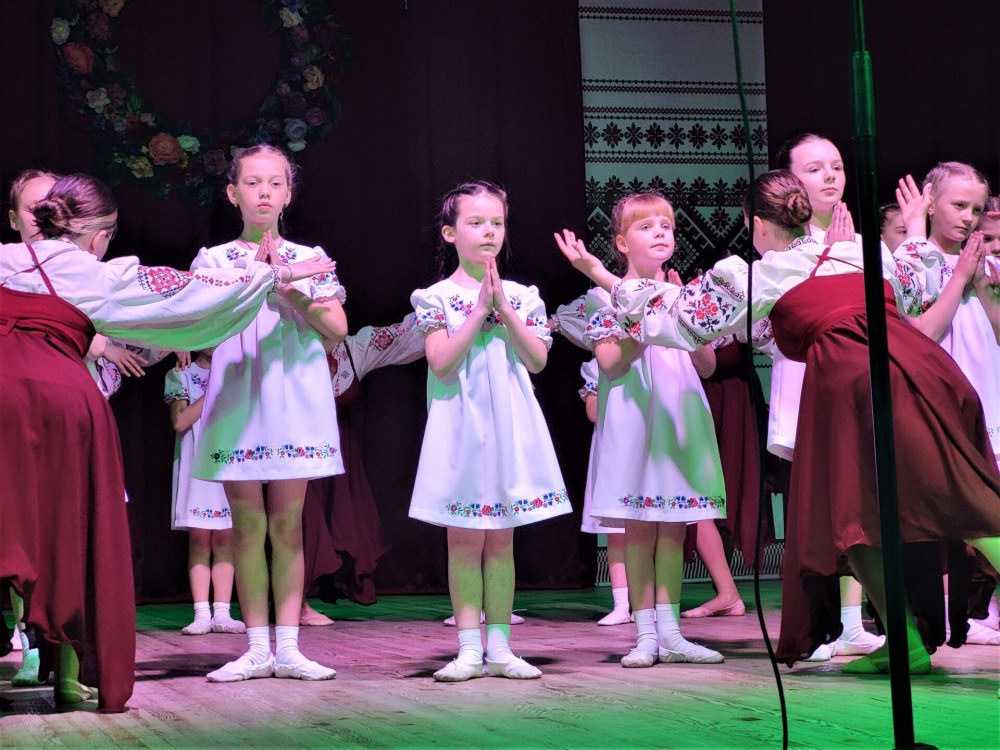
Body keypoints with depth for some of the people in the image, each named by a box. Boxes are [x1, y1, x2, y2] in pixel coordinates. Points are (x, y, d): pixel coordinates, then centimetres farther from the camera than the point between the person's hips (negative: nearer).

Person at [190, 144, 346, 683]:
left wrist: (288, 291, -12)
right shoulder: (215, 259, 8)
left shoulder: (309, 259, 9)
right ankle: (258, 647, 7)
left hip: (295, 399, 0)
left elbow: (337, 328, 0)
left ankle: (287, 647, 5)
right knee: (248, 524, 0)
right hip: (236, 397, 0)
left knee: (287, 524, 1)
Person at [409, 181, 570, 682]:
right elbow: (441, 363, -12)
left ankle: (500, 646, 11)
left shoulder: (520, 296, 8)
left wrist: (505, 312, -10)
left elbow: (537, 360, -1)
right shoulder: (437, 297, -1)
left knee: (501, 540, 7)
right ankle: (469, 648, 6)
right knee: (464, 540, 0)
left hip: (509, 425, 3)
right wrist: (479, 312, -15)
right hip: (461, 424, -3)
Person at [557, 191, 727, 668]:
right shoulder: (611, 297, 0)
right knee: (638, 528, -2)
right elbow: (608, 363, -11)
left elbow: (707, 366, 10)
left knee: (673, 527, 5)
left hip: (681, 418, 4)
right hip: (634, 418, -4)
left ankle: (670, 632, 9)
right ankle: (645, 634, 3)